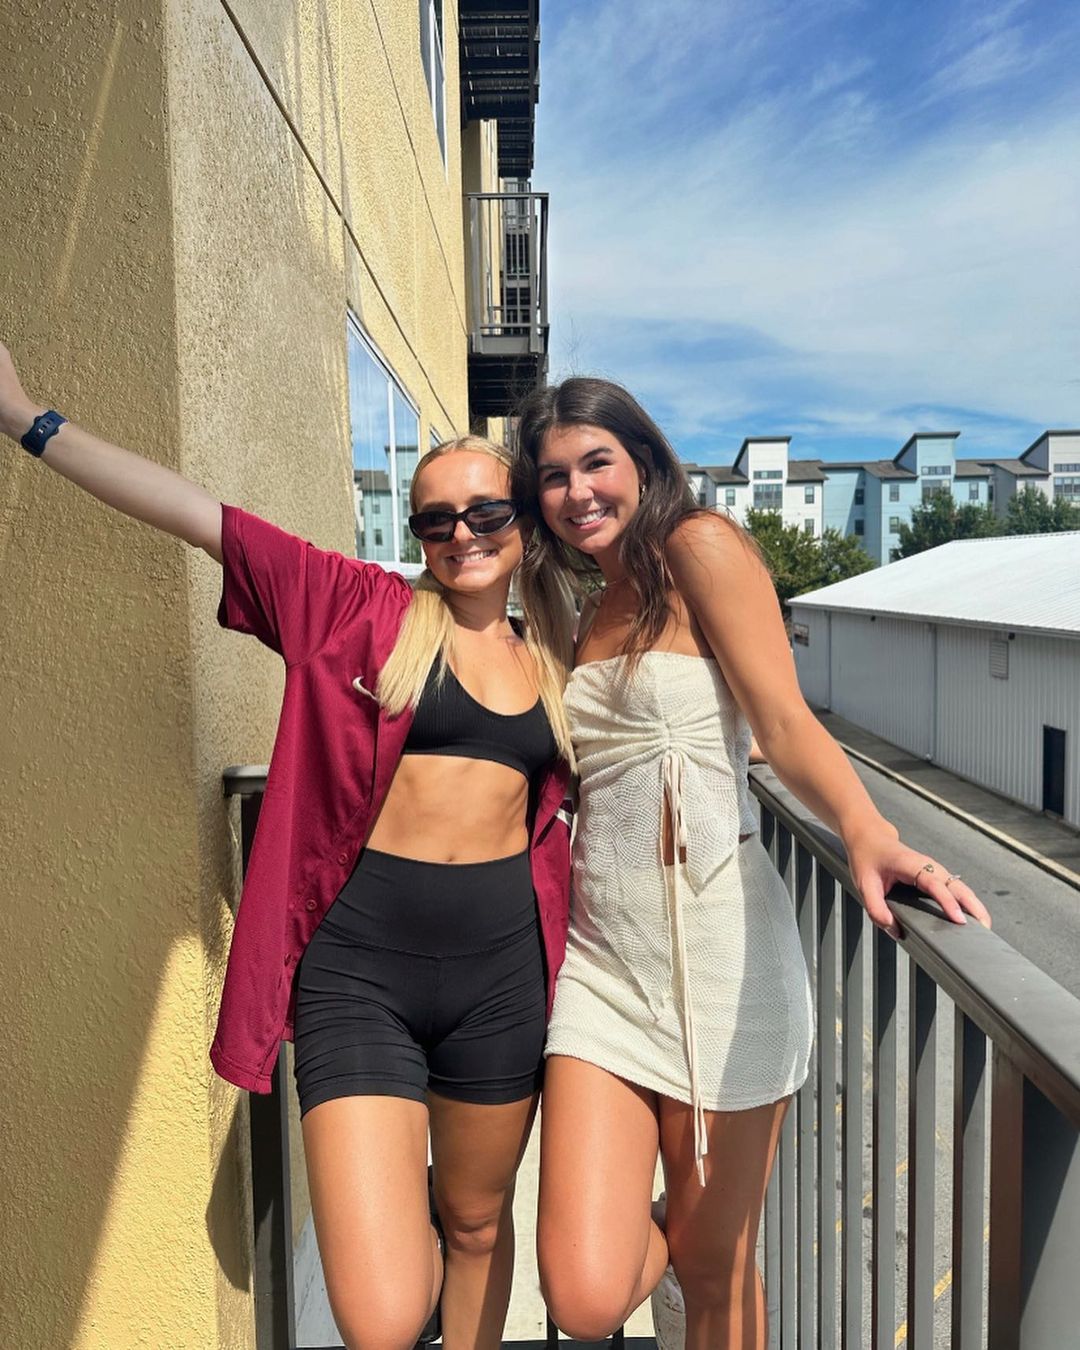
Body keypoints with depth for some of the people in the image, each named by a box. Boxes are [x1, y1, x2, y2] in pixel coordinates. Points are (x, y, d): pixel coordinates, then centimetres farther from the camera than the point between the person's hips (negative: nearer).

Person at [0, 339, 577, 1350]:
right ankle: (406, 1232, 31)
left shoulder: (554, 665, 11)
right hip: (361, 971, -3)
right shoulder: (367, 613, -1)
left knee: (476, 1220, 21)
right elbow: (200, 516, -5)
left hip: (500, 970, 3)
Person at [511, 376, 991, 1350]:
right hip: (604, 953, 5)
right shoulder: (586, 610, 17)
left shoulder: (700, 547, -3)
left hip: (715, 942, -5)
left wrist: (866, 834, -32)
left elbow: (787, 726, -15)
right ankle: (653, 1230, 32)